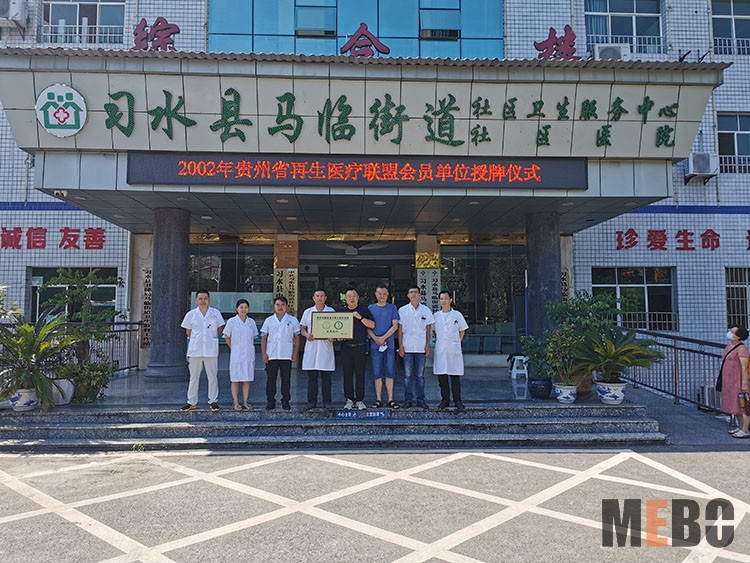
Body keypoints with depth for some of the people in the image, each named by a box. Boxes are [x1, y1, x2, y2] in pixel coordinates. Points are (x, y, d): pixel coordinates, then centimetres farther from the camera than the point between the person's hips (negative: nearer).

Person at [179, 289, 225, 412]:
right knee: (194, 377, 8)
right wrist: (197, 339, 7)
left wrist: (212, 338, 6)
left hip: (211, 350, -1)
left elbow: (219, 329, 11)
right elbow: (188, 331, 11)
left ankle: (213, 401, 14)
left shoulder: (215, 313, 1)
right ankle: (191, 402, 18)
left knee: (212, 376, 4)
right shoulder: (191, 314, 2)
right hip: (195, 350, 1)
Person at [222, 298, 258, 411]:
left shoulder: (251, 322, 7)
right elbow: (227, 337, 4)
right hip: (236, 354, -3)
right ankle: (236, 403, 7)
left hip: (249, 354, 3)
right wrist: (233, 348, 2)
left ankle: (245, 402, 12)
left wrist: (249, 348, 8)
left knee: (247, 379, 5)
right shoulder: (232, 321, -2)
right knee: (235, 379, 1)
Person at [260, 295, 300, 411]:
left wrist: (295, 354, 1)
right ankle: (270, 401, 13)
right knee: (271, 379, 4)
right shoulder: (269, 320, 7)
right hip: (271, 355, 1)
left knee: (286, 379, 4)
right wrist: (264, 354, 0)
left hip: (286, 355, -1)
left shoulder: (292, 320, 5)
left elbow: (296, 338, 6)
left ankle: (285, 401, 14)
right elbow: (264, 338, 8)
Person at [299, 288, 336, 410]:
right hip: (311, 346, 1)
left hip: (326, 346, -1)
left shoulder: (331, 311, 6)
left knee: (326, 377, 2)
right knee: (312, 377, 4)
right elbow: (302, 328, 10)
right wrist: (307, 335, -11)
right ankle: (311, 401, 11)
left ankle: (327, 401, 10)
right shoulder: (308, 312, 9)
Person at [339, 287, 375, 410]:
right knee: (347, 374, 4)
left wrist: (360, 317, -12)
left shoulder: (363, 310, 6)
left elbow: (372, 325, -3)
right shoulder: (341, 311, 12)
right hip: (346, 347, 2)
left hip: (360, 347, -2)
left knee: (360, 374, 1)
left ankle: (360, 400, 9)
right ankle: (349, 400, 13)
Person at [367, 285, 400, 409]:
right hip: (375, 345, 1)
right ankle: (378, 399, 9)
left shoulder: (392, 308, 6)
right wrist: (375, 338, -11)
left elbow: (395, 326, -2)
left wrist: (383, 338, -12)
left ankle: (390, 399, 4)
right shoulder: (370, 308, 8)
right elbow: (368, 326, 5)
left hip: (389, 344, -1)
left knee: (390, 372, 0)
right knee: (377, 373, 3)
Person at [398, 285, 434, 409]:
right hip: (407, 347, -1)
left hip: (421, 348, 1)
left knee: (420, 376, 6)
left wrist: (427, 345, 2)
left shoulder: (426, 310, 6)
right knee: (407, 375, 2)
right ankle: (408, 400, 9)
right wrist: (400, 346, -2)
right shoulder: (402, 310, 4)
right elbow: (400, 329, 4)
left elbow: (428, 329, 9)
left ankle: (421, 399, 12)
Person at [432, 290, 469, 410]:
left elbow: (462, 331, 10)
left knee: (455, 376, 0)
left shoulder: (457, 315, 3)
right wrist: (438, 342, 7)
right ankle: (445, 399, 13)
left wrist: (456, 343, 5)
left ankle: (457, 400, 8)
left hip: (454, 349, -2)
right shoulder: (436, 315, 8)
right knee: (441, 375, 2)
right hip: (440, 350, 2)